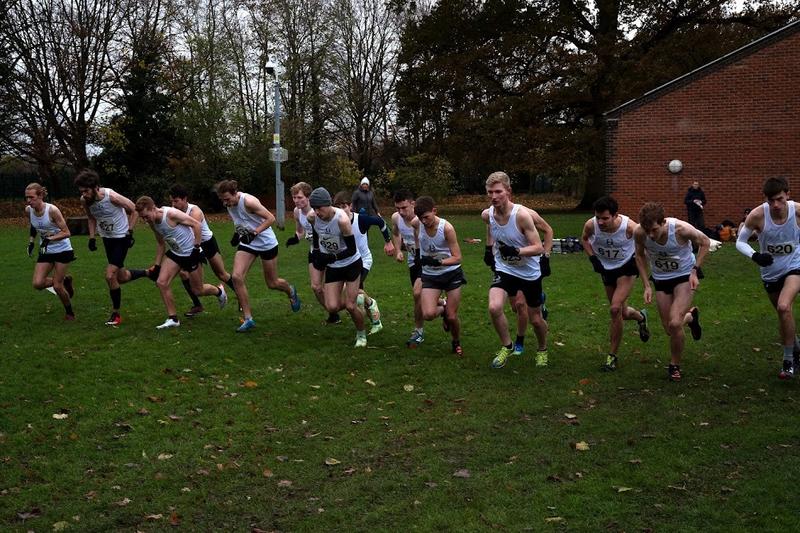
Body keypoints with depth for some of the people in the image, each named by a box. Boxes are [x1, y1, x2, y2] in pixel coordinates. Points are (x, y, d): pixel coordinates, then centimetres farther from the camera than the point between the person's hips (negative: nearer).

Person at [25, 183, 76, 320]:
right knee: (38, 284, -8)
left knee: (57, 286, -6)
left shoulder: (52, 210, -23)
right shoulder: (28, 210, -6)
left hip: (62, 250, -6)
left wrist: (49, 239, -29)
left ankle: (69, 312, 20)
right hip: (45, 251, 6)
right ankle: (64, 281, 21)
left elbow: (66, 233, -20)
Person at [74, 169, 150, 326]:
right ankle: (148, 273, 43)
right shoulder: (84, 201, -11)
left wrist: (130, 232, -14)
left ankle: (116, 314, 2)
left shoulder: (111, 196, -28)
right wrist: (92, 238, 0)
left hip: (121, 237, -7)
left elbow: (133, 210, -13)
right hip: (107, 238, 7)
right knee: (121, 277, 15)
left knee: (110, 276, -14)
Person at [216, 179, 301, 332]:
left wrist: (254, 233, -30)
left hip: (266, 243, -6)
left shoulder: (248, 201, -26)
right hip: (247, 244, 6)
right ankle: (248, 318, -6)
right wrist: (237, 233, -2)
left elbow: (271, 218, -23)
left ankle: (290, 291, 46)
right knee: (237, 276, -15)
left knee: (272, 283, 7)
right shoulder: (229, 204, -3)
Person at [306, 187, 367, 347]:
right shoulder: (312, 217, -14)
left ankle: (361, 334, 23)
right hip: (332, 267, 5)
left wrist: (330, 258, -30)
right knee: (332, 307, -5)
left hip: (351, 263, -4)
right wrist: (316, 250, 6)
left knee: (351, 306, -6)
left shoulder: (342, 220, -30)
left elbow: (352, 250, -24)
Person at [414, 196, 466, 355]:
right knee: (428, 314, -18)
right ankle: (442, 309, 19)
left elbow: (457, 258, -18)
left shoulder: (446, 228, -20)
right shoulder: (417, 225, -12)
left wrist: (438, 262, -31)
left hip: (451, 274, -2)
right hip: (430, 275, 2)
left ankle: (456, 342, 32)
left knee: (452, 317, 0)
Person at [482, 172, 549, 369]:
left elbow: (539, 248, -24)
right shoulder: (487, 215, -11)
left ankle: (542, 349, 43)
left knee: (535, 319, 12)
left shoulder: (522, 214, -26)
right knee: (494, 307, -23)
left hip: (529, 272, -3)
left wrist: (516, 251, -38)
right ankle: (506, 347, 3)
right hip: (504, 270, 3)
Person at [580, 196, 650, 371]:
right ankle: (641, 317, 52)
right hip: (606, 268, 4)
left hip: (626, 267, -4)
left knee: (615, 309, -18)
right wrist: (593, 258, -12)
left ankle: (612, 355, -3)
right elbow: (584, 239, 1)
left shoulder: (630, 227, -31)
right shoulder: (591, 225, -24)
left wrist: (638, 263, -14)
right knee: (621, 313, 14)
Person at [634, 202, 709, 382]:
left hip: (685, 276, -4)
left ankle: (675, 365, 5)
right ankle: (690, 316, 45)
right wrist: (647, 286, -5)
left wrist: (695, 271, -17)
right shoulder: (639, 233, -23)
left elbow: (705, 242, -9)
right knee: (670, 330, 9)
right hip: (661, 279, 4)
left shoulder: (681, 229, -31)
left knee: (674, 323, -21)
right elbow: (640, 256, 0)